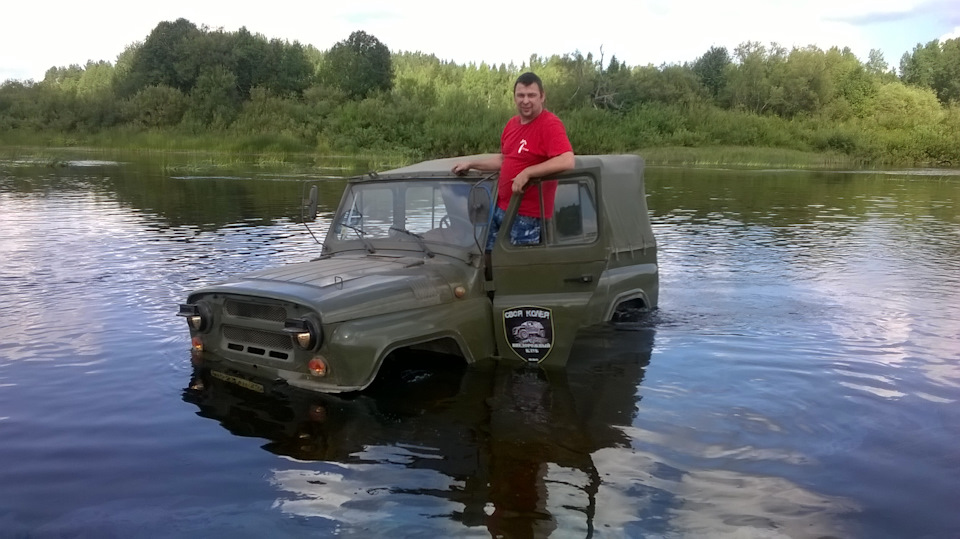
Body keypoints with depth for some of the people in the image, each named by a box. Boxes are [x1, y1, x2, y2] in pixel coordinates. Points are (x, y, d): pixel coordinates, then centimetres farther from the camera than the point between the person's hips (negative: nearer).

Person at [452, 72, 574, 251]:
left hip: (527, 216, -8)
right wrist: (471, 164, 22)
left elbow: (567, 161, -30)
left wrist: (527, 172, -32)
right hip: (500, 209, 9)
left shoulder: (550, 124, -17)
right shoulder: (512, 124, 11)